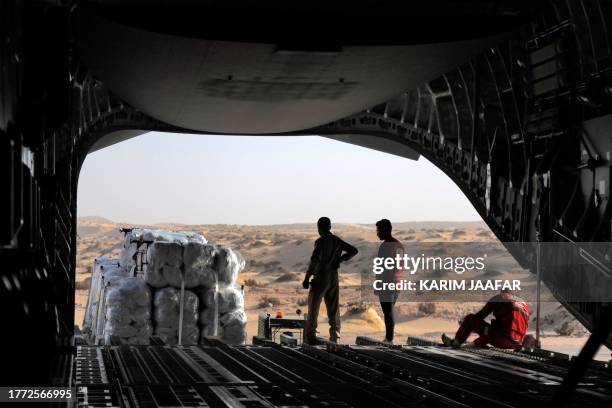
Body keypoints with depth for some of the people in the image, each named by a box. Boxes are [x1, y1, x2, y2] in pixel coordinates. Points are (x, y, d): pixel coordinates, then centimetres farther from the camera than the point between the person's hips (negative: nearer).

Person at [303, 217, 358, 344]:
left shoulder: (321, 241, -12)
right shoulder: (338, 241, 8)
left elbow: (314, 261, -20)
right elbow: (354, 250, 16)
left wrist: (306, 279, -15)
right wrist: (340, 260, 10)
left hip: (320, 278, -6)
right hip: (334, 279, 6)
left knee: (313, 308, -1)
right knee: (333, 309, 11)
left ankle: (310, 335, -7)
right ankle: (334, 337, 11)